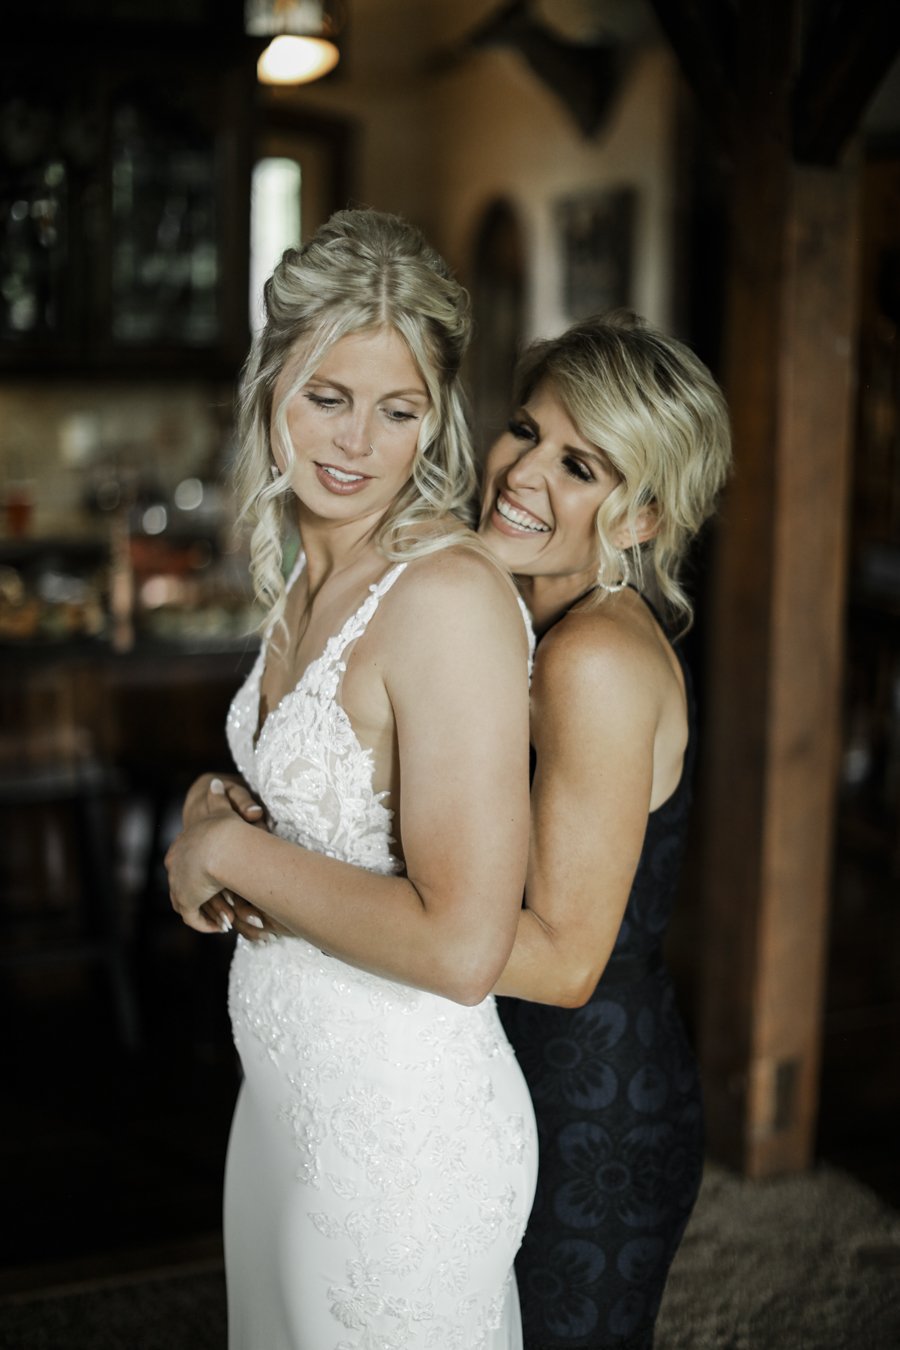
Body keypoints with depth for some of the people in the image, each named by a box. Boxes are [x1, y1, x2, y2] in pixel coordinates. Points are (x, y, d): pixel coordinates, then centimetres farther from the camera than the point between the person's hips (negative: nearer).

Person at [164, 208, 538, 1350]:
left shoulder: (450, 592, -24)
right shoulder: (309, 580, 3)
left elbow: (461, 946, -29)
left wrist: (232, 849, -18)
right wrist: (220, 807, -2)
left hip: (402, 1126, -8)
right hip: (289, 1089, 8)